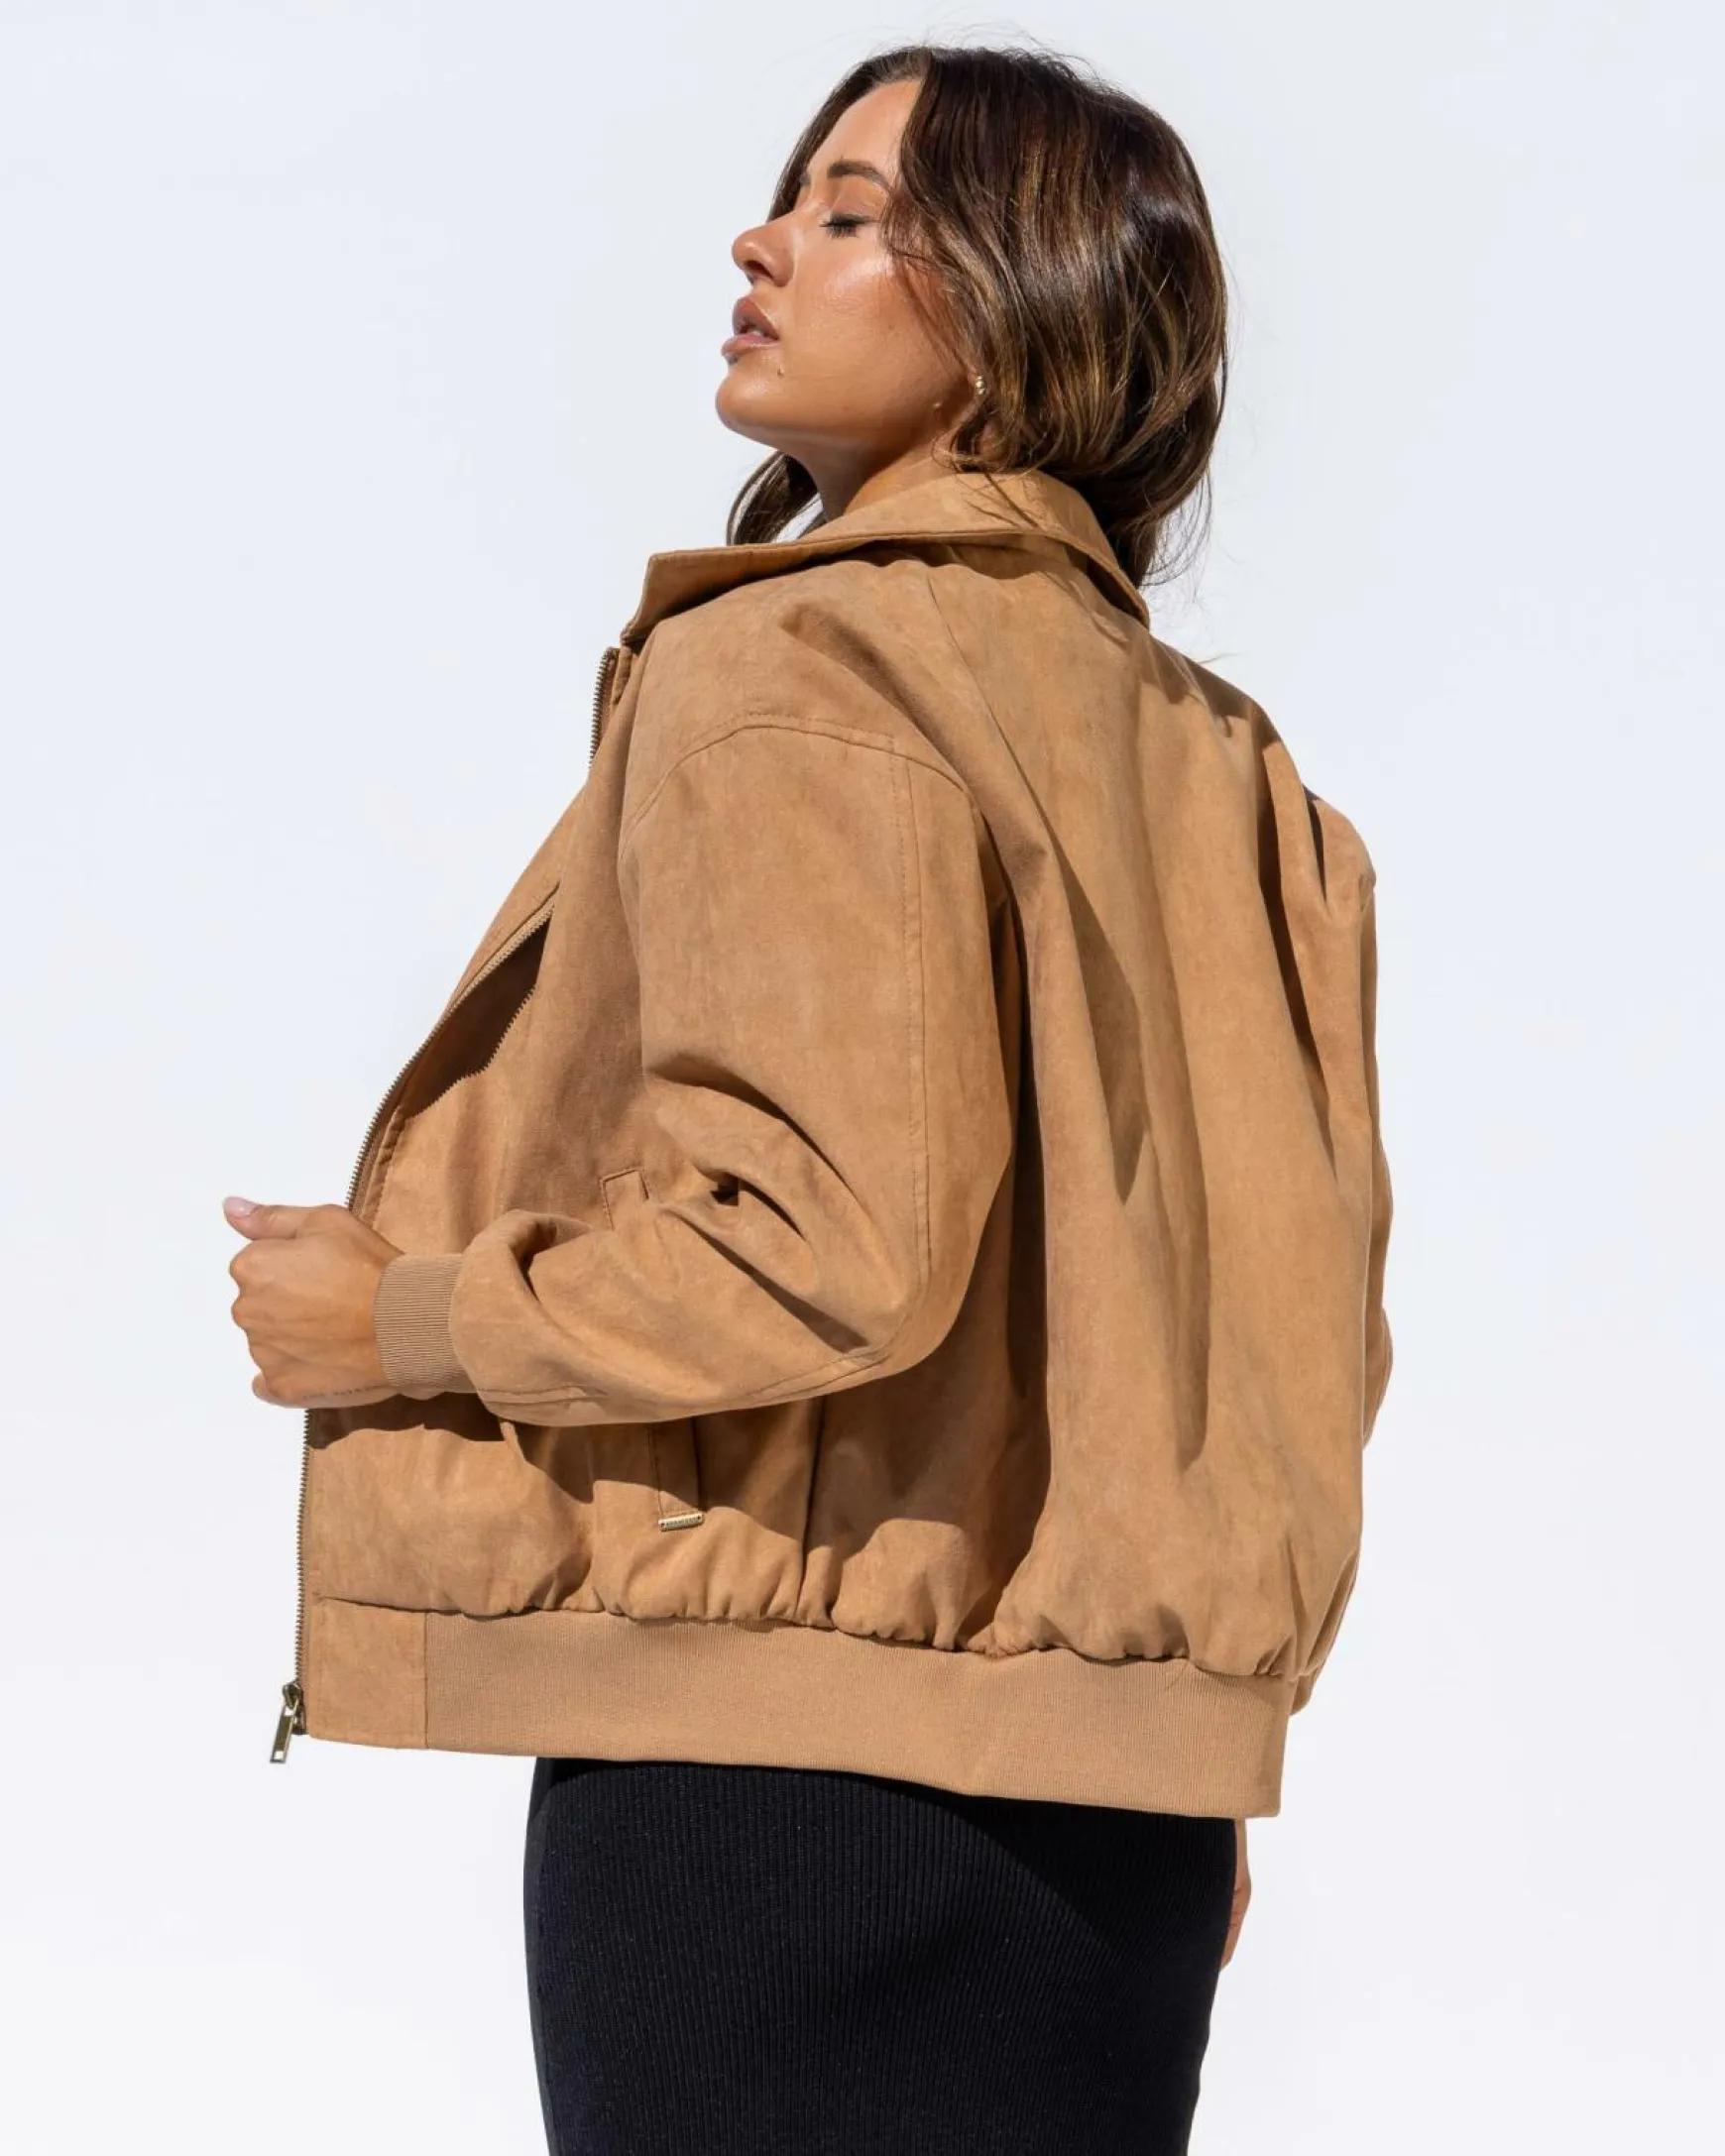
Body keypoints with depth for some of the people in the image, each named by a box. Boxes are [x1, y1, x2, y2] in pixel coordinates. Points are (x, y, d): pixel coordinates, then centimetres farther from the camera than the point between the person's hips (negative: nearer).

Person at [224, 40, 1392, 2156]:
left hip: (779, 1765, -8)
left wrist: (403, 1320, -7)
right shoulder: (1202, 757, 13)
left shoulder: (794, 670, -11)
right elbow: (1313, 1298, 14)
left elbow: (829, 1244, -21)